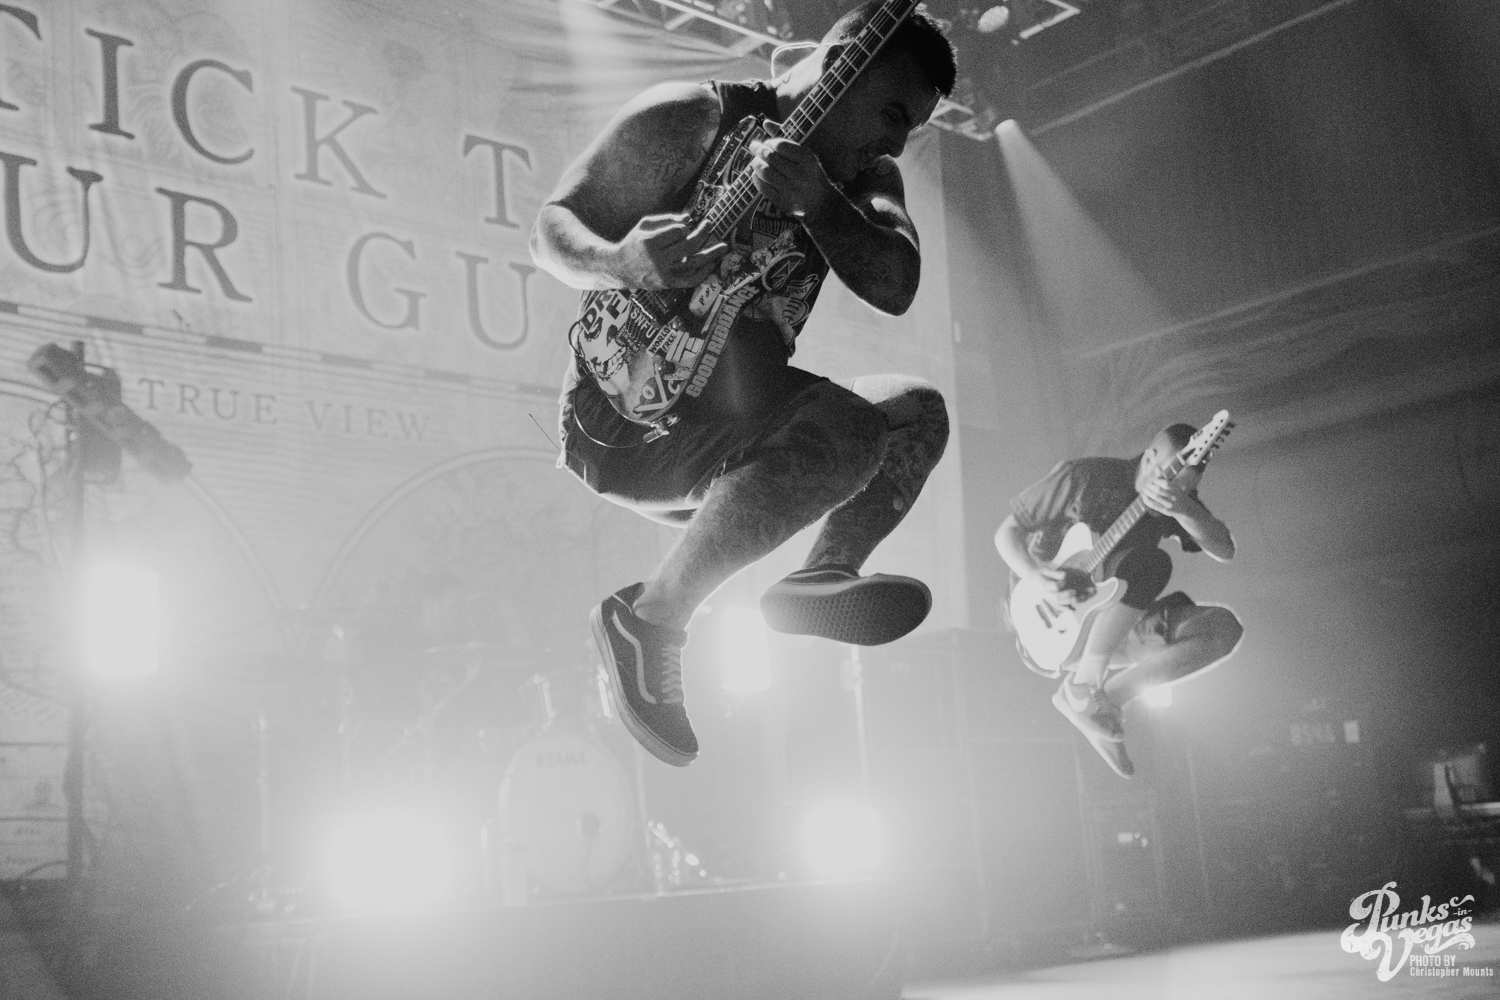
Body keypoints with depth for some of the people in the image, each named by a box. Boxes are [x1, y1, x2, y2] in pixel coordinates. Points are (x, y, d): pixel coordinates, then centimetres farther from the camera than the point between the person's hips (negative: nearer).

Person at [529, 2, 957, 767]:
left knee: (917, 411, 9)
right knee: (847, 431, -28)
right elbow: (551, 227, -8)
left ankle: (825, 574, -5)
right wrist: (624, 263, -31)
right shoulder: (689, 120, -8)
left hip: (733, 423, 8)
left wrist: (816, 202, -26)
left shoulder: (861, 176, 10)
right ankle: (651, 619, -19)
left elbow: (895, 286, -8)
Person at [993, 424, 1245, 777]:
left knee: (1224, 628, -12)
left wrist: (1182, 510, -33)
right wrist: (1038, 577, -25)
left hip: (1109, 630, 6)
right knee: (1149, 561, -30)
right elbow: (1007, 532, -4)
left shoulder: (1178, 499, 4)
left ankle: (1109, 697, -10)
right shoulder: (1083, 477, -10)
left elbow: (1225, 550, -13)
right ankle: (1081, 685, -23)